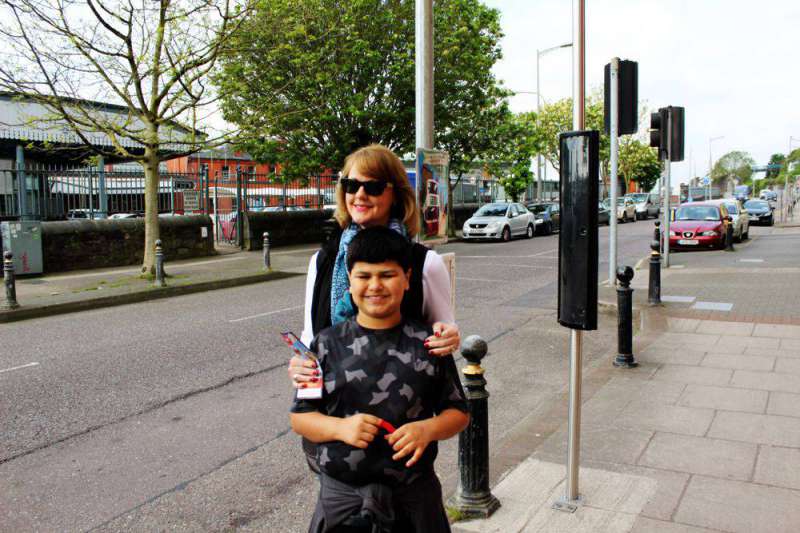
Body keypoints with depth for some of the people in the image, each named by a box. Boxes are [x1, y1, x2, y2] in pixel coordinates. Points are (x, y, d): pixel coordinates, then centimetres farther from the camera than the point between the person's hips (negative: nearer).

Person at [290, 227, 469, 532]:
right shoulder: (328, 344, -2)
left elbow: (458, 412, 4)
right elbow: (299, 416, 2)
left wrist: (428, 429, -16)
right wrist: (340, 427, -16)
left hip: (415, 495, 0)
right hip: (341, 495, 0)